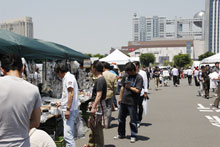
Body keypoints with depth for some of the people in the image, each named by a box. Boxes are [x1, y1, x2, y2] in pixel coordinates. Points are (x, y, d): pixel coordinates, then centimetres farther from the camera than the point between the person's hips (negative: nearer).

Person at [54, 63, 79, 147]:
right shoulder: (66, 78, 19)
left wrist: (68, 109, -22)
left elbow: (71, 94, -20)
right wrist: (61, 103, 38)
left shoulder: (69, 77, -11)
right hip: (66, 110, 11)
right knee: (69, 134, 16)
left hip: (69, 110, -11)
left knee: (68, 135, -13)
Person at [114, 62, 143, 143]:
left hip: (132, 102, -6)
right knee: (121, 118, 15)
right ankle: (121, 134, 31)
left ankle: (133, 136, 18)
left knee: (133, 120, 3)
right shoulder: (126, 76, 6)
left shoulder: (139, 78, -11)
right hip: (123, 101, 6)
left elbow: (137, 90, -18)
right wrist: (120, 98, 16)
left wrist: (129, 87, -9)